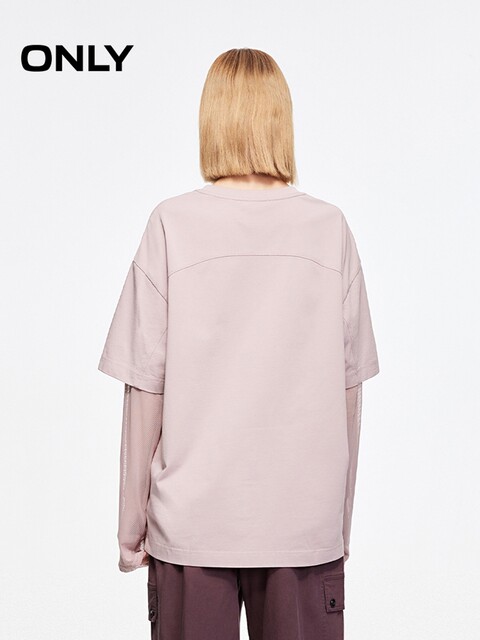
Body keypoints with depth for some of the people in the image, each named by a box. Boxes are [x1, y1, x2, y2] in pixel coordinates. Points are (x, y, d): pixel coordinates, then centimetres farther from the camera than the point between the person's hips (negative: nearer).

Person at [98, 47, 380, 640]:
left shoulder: (172, 223, -8)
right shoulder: (329, 226, -3)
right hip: (307, 523, 2)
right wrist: (342, 517, 13)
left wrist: (131, 523, 5)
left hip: (192, 519, -1)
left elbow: (146, 387, -7)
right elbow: (348, 389, 1)